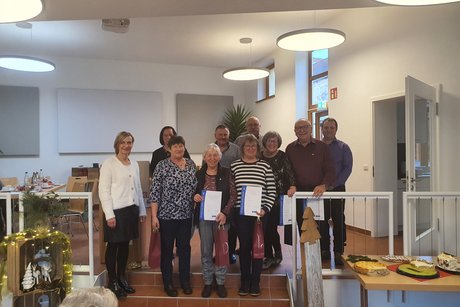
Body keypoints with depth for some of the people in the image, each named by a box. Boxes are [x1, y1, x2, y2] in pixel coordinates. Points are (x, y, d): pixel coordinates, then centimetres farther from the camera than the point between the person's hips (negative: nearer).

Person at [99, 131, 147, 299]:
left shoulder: (134, 164, 11)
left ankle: (122, 279, 30)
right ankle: (113, 282, 19)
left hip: (131, 209, 6)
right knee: (113, 246, 5)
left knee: (125, 245, 15)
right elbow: (103, 191, -12)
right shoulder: (109, 163, -8)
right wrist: (109, 214, -17)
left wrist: (142, 210, 14)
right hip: (116, 210, -6)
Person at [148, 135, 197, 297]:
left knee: (185, 247, 13)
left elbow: (196, 187, 14)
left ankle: (185, 281, 28)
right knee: (167, 249, 9)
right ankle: (168, 283, 24)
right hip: (167, 215, -4)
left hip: (186, 215, 4)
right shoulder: (162, 166, -8)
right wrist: (154, 216, -13)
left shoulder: (191, 164, 5)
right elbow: (154, 192, -9)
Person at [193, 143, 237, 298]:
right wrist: (194, 197, -10)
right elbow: (194, 193, 14)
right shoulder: (199, 174, 5)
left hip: (222, 216, -1)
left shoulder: (226, 173, -1)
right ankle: (207, 283, 22)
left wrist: (225, 213, -15)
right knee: (206, 251, 8)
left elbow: (233, 195, -4)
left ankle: (220, 283, 21)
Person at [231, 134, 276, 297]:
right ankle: (245, 281, 23)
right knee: (244, 247, 8)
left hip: (260, 214, 0)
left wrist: (265, 209, -11)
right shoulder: (234, 166, 3)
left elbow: (272, 192, 0)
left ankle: (255, 282, 22)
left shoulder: (265, 166, 1)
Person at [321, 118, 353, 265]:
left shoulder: (343, 147, 4)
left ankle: (338, 252, 7)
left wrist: (334, 184, -13)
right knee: (321, 221, 6)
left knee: (338, 220, 0)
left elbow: (348, 168, -3)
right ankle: (323, 250, 17)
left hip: (338, 189, -1)